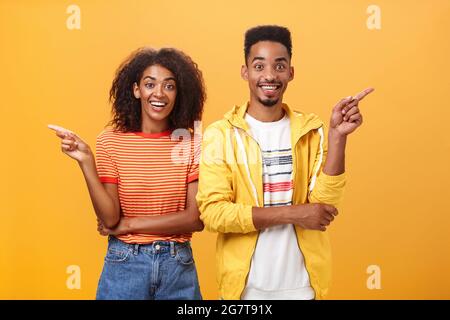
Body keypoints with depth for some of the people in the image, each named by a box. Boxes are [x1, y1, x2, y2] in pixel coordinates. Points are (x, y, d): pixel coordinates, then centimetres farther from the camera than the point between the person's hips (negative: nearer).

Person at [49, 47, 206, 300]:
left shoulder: (191, 143, -4)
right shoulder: (111, 140, -6)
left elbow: (197, 218, -9)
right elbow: (109, 218, -10)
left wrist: (129, 224, -11)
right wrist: (86, 162, -20)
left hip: (178, 265, 1)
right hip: (125, 264, -1)